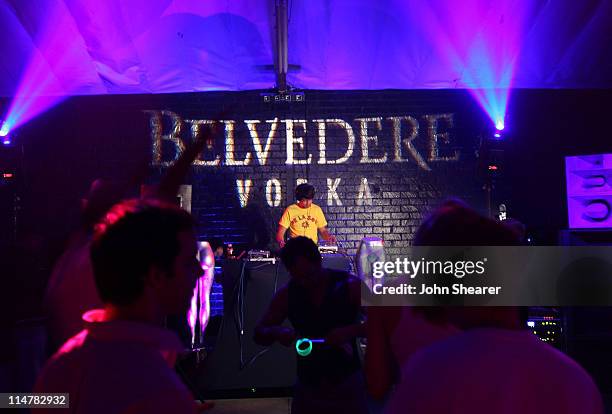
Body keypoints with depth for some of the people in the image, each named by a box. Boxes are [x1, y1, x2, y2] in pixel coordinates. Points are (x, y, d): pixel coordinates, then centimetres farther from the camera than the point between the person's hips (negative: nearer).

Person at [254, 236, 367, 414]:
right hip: (307, 387, 2)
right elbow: (259, 334, 1)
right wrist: (276, 332, -20)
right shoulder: (286, 293, -4)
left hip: (347, 385, -2)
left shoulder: (350, 285, -12)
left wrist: (351, 331, -29)